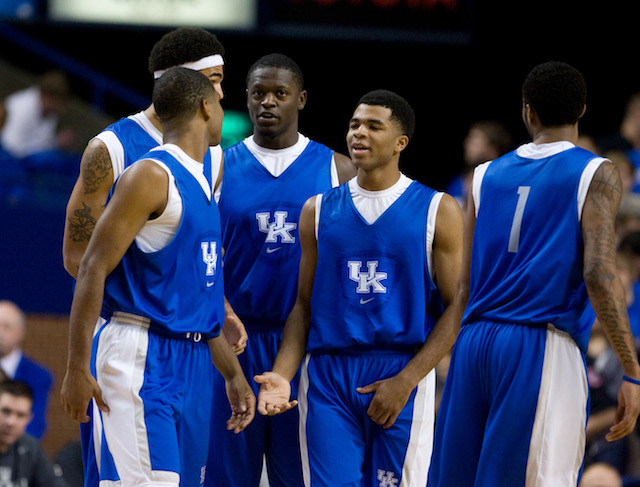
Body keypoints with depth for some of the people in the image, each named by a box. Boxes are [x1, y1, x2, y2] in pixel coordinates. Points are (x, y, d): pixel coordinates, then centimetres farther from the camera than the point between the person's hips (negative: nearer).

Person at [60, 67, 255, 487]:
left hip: (192, 359, 9)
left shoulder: (202, 183, 18)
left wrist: (233, 373, 27)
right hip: (141, 357, -9)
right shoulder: (151, 176, -10)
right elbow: (93, 268, -14)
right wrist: (77, 369, -18)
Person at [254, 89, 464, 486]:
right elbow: (304, 304, 13)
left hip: (402, 375, -2)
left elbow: (457, 307, -1)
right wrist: (282, 375, -3)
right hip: (328, 378, 2)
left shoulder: (438, 211, 2)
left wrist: (406, 380, -11)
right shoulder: (319, 211, 11)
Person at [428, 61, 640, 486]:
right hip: (544, 346, -5)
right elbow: (599, 275, -12)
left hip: (474, 342, 5)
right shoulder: (596, 175, 0)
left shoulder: (486, 175, 15)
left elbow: (463, 286, 14)